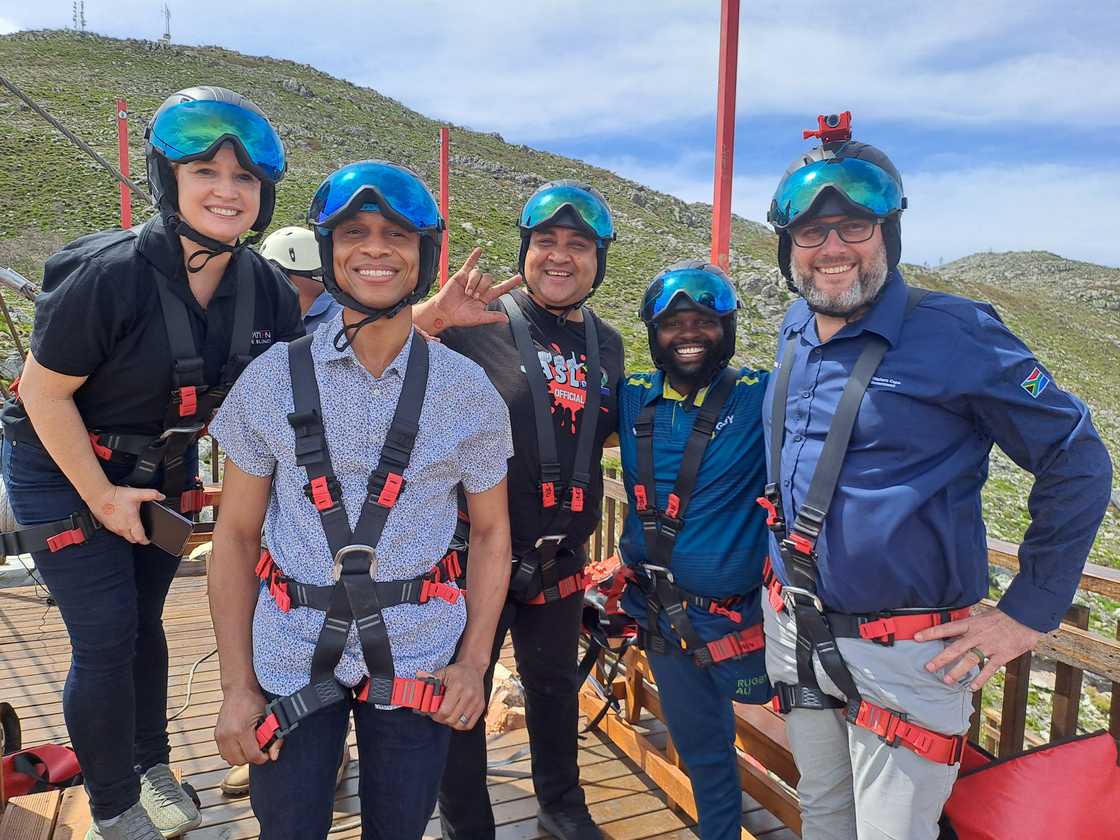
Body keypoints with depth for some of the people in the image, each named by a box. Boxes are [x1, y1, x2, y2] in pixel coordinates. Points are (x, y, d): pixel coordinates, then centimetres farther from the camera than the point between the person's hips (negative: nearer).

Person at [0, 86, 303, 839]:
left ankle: (151, 765, 40)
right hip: (64, 470, -4)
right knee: (106, 640, -2)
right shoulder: (110, 275, -29)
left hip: (165, 467, 5)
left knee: (144, 620, 18)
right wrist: (103, 496, -15)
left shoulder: (266, 290, -13)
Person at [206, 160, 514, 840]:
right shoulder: (273, 379, -4)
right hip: (291, 657, 0)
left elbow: (491, 531, 4)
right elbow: (237, 534, 1)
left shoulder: (468, 390, -4)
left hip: (417, 659, 0)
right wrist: (236, 686, -2)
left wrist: (474, 663, -3)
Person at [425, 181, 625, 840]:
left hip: (561, 558, 5)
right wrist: (431, 316, -35)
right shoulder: (480, 324, -12)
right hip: (476, 552, -5)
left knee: (555, 684, 24)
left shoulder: (605, 344, 6)